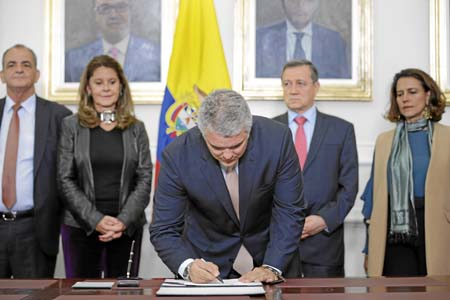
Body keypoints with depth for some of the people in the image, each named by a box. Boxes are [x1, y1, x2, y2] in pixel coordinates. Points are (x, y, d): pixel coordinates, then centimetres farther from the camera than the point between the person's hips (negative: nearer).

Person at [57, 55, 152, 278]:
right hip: (81, 226, -1)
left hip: (127, 227, 1)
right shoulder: (71, 126, 5)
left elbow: (144, 179, 4)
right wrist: (96, 220, -11)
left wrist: (124, 221, -10)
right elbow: (65, 180, 0)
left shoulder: (136, 129, 9)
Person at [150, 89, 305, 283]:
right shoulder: (177, 156, -20)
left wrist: (272, 268, -22)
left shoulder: (277, 139, -19)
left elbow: (289, 212, -11)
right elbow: (164, 230, -14)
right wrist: (188, 267, -31)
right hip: (208, 261, 1)